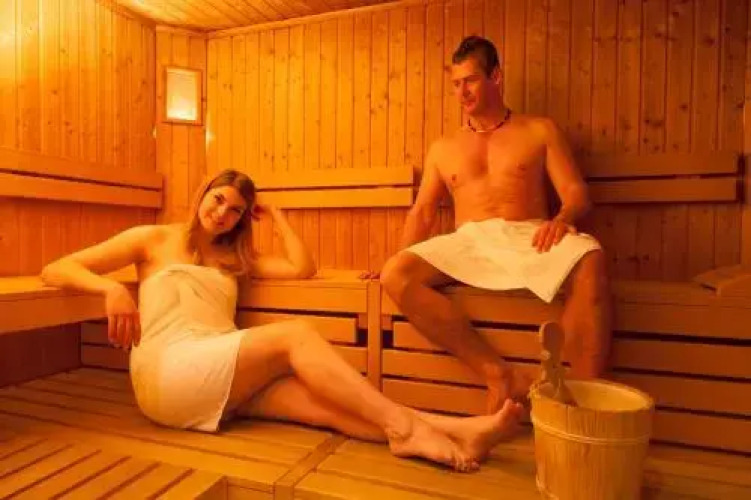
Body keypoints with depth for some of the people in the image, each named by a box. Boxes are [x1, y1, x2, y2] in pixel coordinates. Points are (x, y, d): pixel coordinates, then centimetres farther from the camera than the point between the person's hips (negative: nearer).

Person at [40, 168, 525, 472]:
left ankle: (457, 429, -36)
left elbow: (303, 268, 11)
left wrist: (275, 212, 17)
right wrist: (112, 289, -14)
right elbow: (55, 270, 7)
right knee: (295, 334, -25)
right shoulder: (154, 239, 12)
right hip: (167, 371, -4)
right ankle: (403, 427, -31)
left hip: (226, 380, 5)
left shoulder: (234, 258, 24)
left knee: (323, 398, -23)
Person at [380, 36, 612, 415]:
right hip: (468, 243, 2)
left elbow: (576, 193, 7)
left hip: (526, 238, -2)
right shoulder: (443, 147, 22)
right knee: (395, 274, -26)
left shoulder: (539, 130, 16)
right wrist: (405, 263, -1)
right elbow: (422, 213, 16)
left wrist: (562, 219, -18)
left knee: (589, 261, -36)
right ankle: (497, 373, -27)